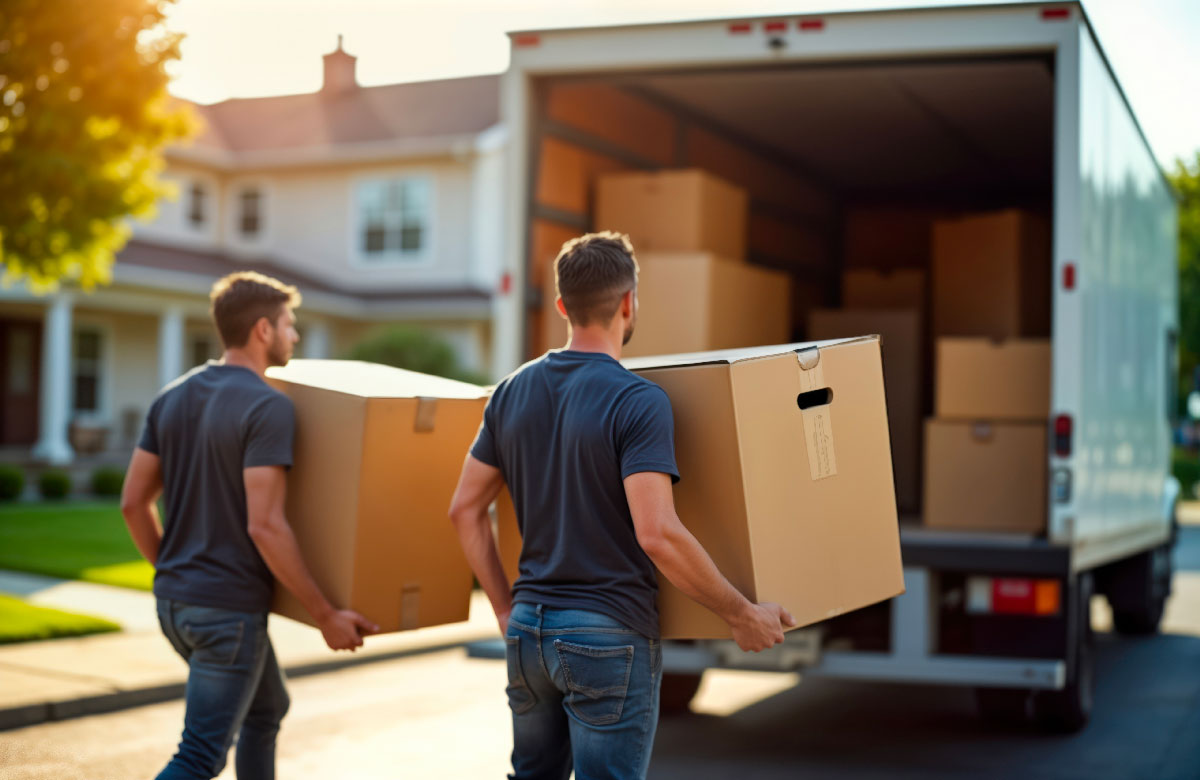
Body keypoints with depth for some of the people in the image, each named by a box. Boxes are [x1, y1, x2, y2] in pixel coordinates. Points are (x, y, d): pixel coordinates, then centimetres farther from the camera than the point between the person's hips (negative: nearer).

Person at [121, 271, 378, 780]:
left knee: (267, 707, 27)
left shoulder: (172, 398, 7)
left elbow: (133, 502, 9)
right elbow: (264, 526, -23)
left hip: (173, 601, 9)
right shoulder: (268, 407, -17)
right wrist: (325, 616, -16)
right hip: (229, 609, -9)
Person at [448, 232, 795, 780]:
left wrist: (505, 608, 17)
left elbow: (465, 509, 9)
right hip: (608, 635, -6)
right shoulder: (638, 401, -15)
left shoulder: (513, 391, 5)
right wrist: (741, 615, -14)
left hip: (528, 630, 7)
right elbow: (656, 533, -24)